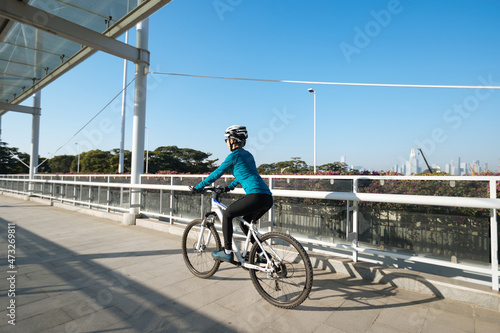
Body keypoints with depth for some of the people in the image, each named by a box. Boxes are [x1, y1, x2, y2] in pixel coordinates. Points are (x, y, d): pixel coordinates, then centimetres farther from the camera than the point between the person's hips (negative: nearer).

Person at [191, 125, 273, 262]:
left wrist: (198, 187, 14)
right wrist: (229, 187, 44)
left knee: (227, 214, 9)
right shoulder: (248, 155, 22)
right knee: (244, 223, 25)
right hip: (268, 198, 8)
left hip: (256, 196, -8)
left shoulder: (234, 155, -2)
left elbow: (217, 173, 3)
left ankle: (227, 252, 12)